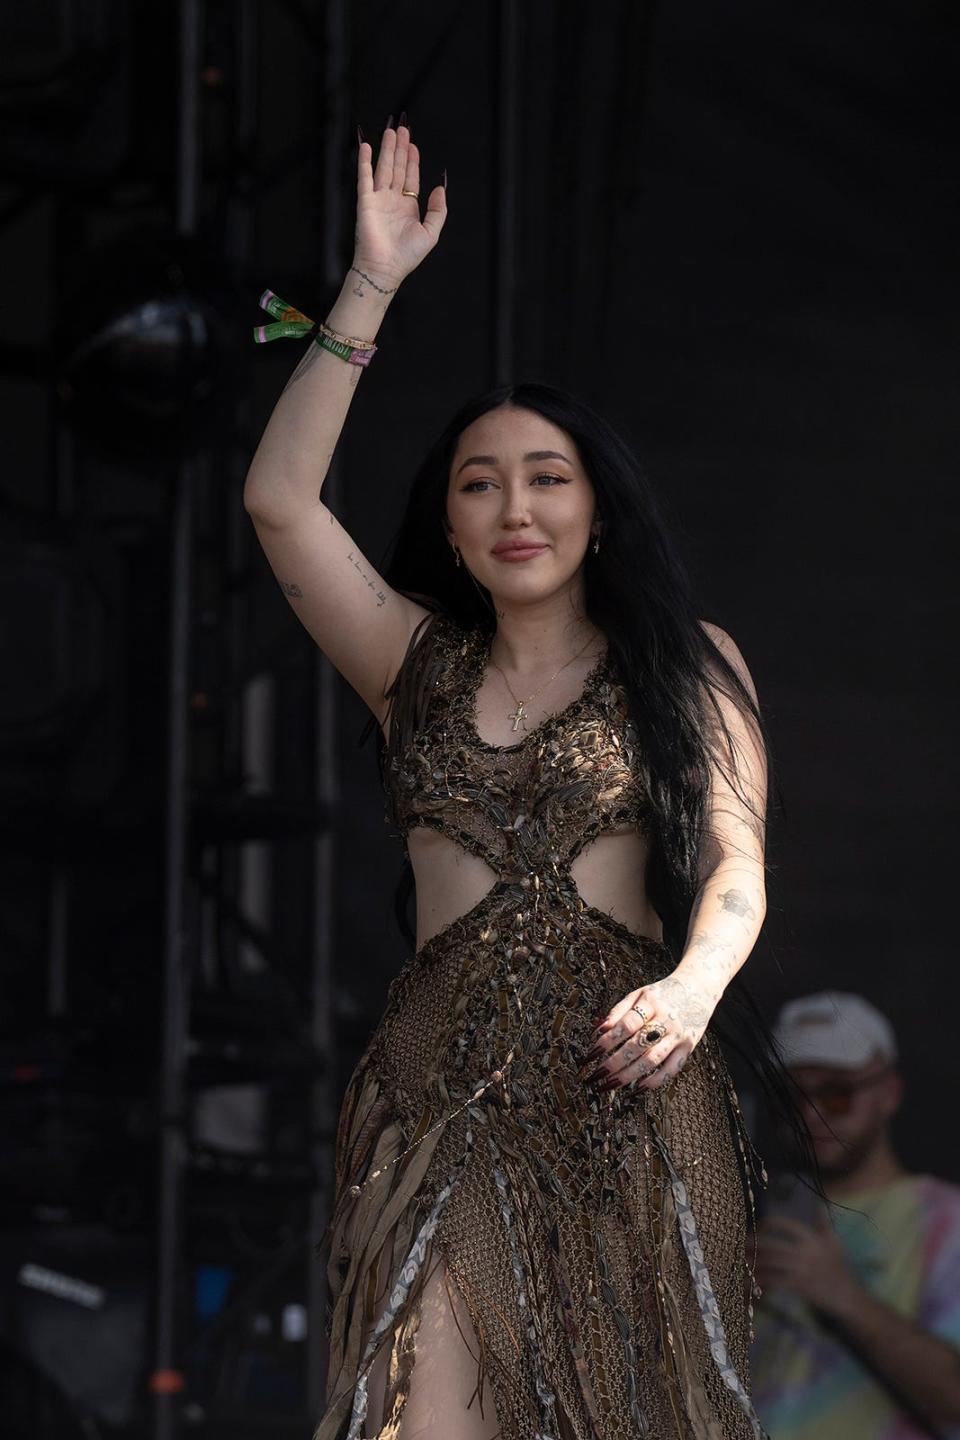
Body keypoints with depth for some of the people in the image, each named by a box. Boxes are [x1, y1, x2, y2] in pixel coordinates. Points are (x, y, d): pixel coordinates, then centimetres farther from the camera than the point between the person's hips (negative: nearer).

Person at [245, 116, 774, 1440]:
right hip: (446, 1083, 1)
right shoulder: (420, 662, 15)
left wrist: (693, 986, -22)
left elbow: (737, 866, 0)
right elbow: (280, 499, 5)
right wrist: (370, 290, 3)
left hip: (628, 1084, -1)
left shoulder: (690, 667, 11)